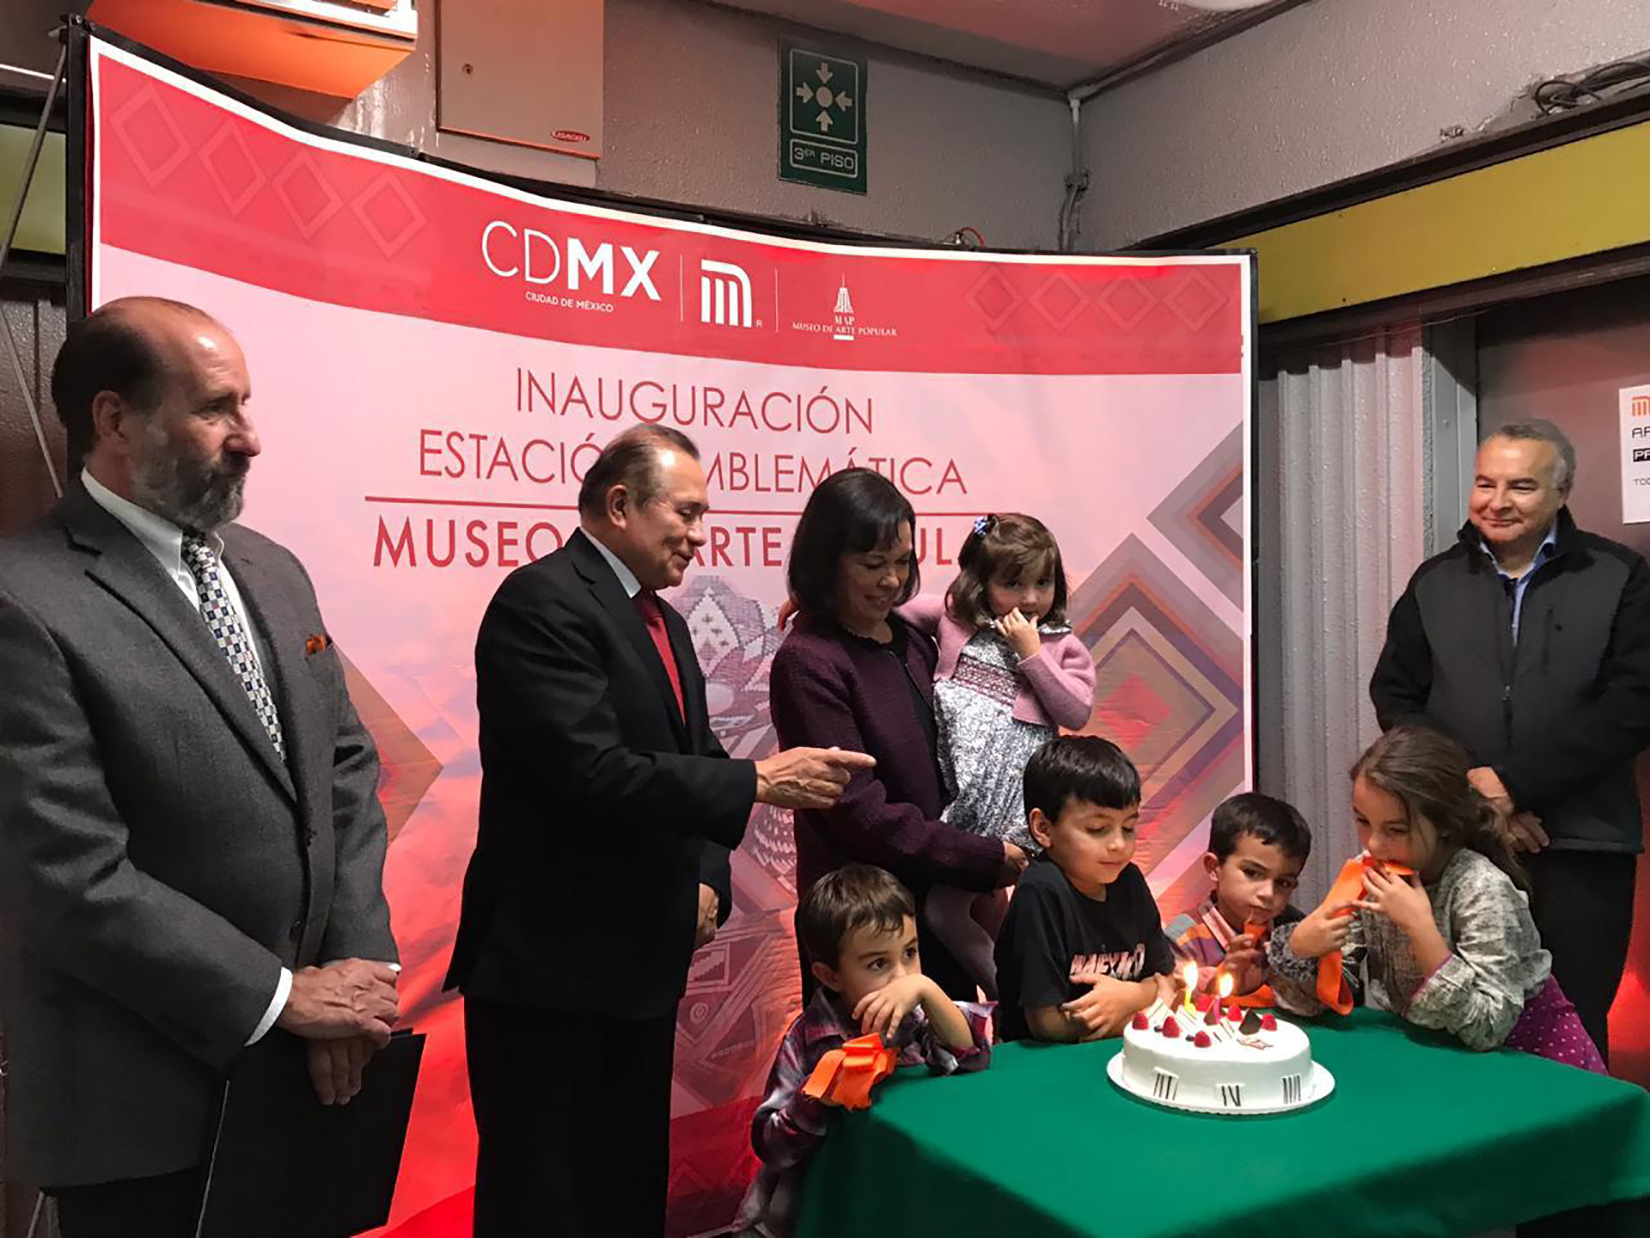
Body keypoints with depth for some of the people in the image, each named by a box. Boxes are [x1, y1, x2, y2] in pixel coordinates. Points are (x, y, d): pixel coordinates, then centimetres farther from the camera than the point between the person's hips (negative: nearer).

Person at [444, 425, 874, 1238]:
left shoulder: (662, 621, 13)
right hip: (551, 966, -9)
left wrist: (707, 880, 0)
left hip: (639, 961, 9)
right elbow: (595, 773, -27)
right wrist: (760, 780, -23)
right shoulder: (543, 602, -16)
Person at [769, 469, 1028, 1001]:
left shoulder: (912, 643, 7)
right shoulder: (807, 663, -15)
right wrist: (986, 858, -14)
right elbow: (860, 812, -19)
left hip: (943, 902, 7)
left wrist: (982, 886, 0)